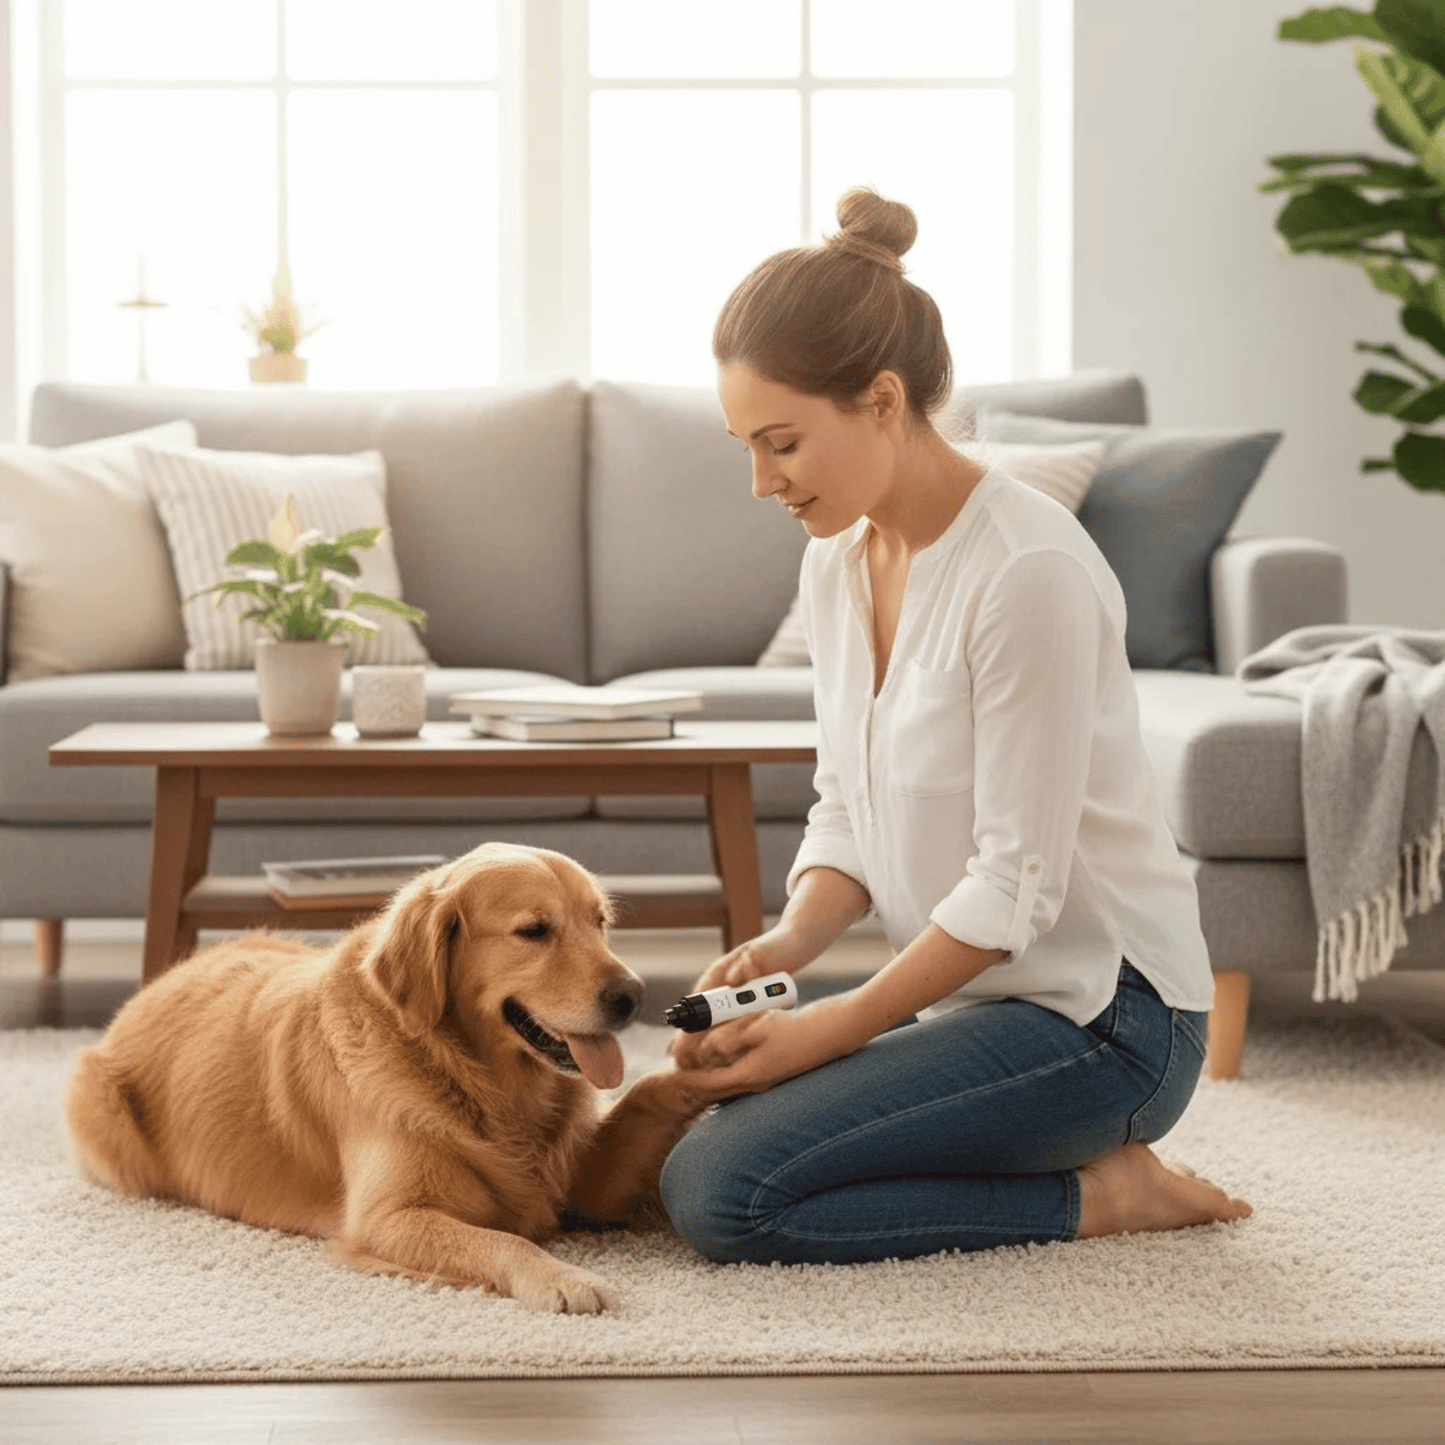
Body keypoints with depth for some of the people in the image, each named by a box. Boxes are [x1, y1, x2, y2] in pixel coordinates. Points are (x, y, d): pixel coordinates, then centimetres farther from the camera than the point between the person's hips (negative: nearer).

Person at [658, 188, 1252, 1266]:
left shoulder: (1029, 570, -21)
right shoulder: (838, 562, 6)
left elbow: (1016, 884, -20)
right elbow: (848, 813, 12)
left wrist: (829, 1030, -17)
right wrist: (788, 943, -8)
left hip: (1098, 1016, -9)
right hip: (971, 996, 9)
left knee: (720, 1193, -20)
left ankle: (1094, 1195, -5)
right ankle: (1080, 1164, 10)